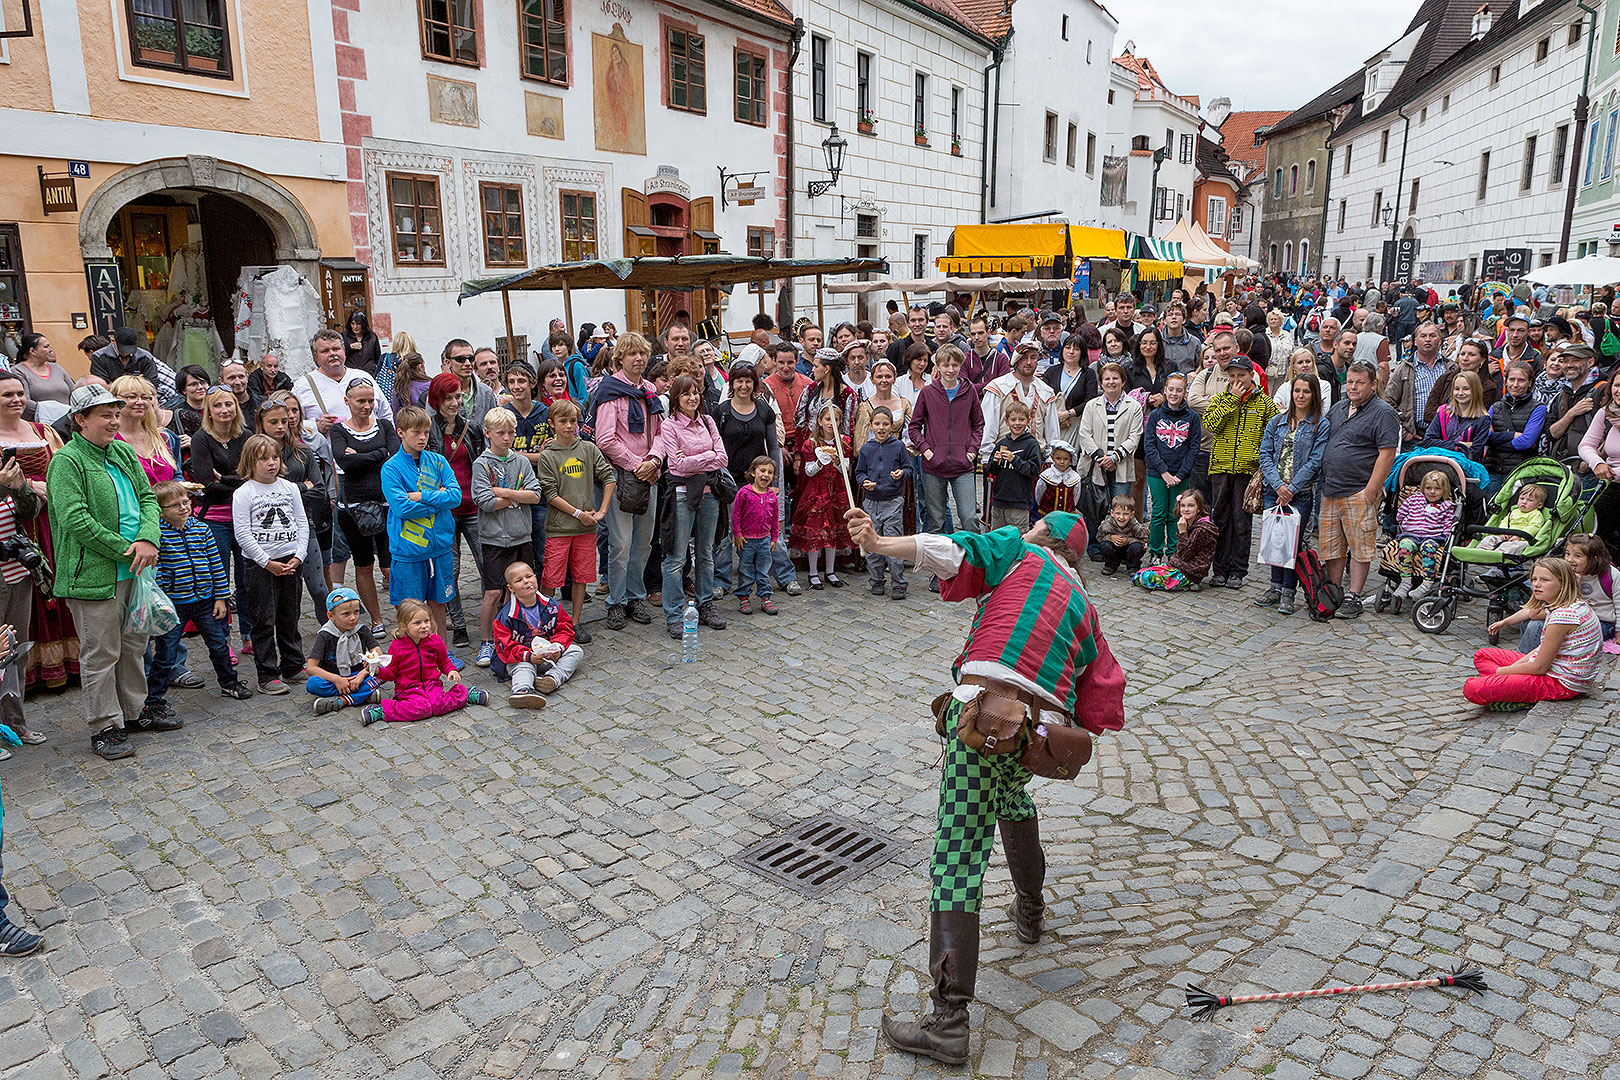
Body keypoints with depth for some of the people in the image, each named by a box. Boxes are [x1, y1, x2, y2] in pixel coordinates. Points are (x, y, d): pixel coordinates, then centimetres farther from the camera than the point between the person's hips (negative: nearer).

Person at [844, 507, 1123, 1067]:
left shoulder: (1017, 554, 12)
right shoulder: (1085, 607, 25)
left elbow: (954, 551, -8)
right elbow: (1102, 705, 22)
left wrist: (878, 542, -12)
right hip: (1041, 728, 6)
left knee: (957, 857, -7)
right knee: (1010, 791, 39)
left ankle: (949, 1021, -10)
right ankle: (1030, 912, 51)